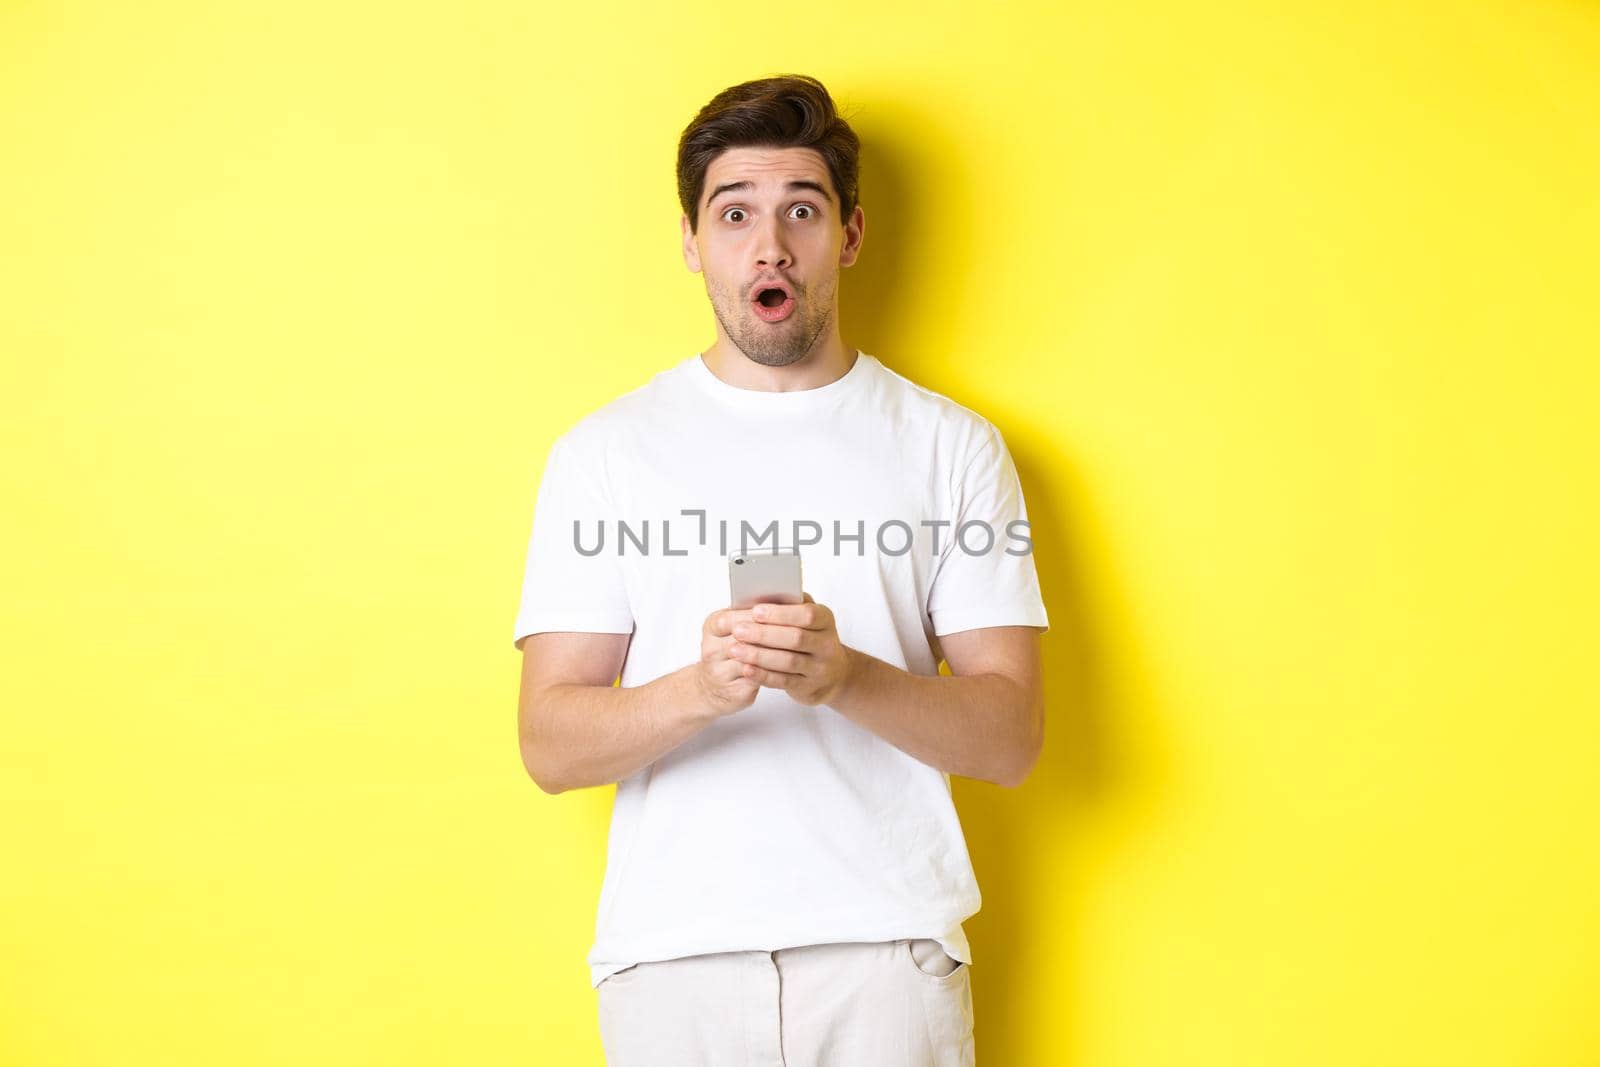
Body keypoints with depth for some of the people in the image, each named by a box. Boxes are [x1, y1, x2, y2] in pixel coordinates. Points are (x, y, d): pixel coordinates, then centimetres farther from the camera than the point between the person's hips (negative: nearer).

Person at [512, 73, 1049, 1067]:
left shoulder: (952, 444, 3)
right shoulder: (604, 451, 4)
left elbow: (1011, 737, -1)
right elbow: (550, 744, -2)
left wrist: (846, 676, -20)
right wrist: (698, 689, -22)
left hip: (889, 946, 0)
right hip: (673, 948, 0)